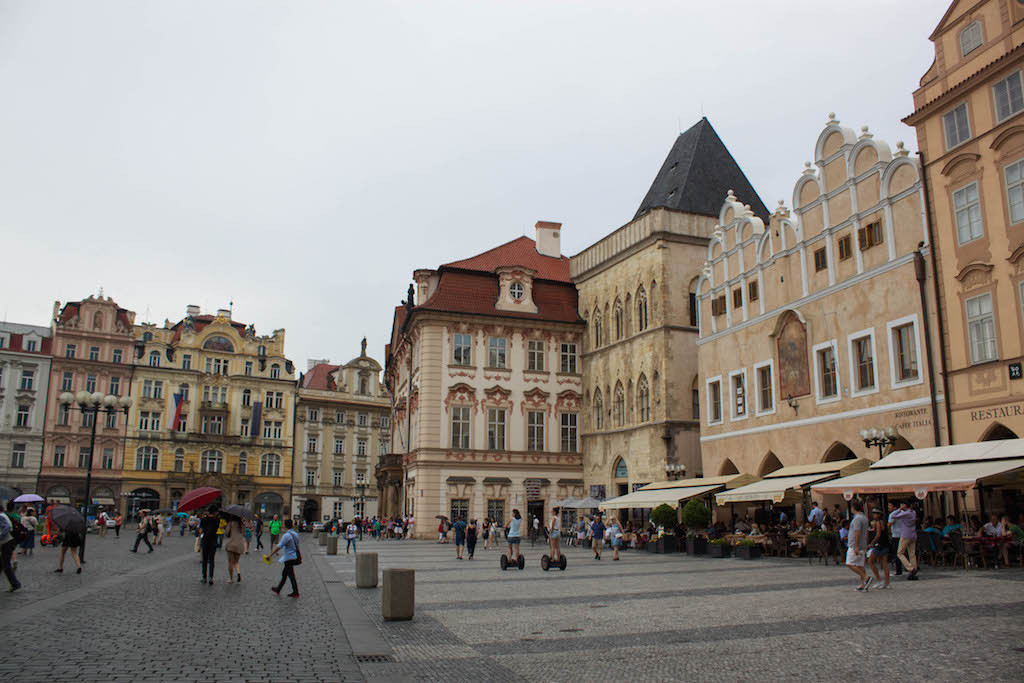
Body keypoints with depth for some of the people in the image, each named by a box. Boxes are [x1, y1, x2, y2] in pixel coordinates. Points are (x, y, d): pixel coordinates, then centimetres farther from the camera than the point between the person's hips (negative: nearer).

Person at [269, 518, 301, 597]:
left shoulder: (287, 535, -19)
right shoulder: (295, 534, 6)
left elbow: (279, 547, -20)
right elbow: (297, 545, 16)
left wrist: (270, 555, -15)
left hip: (289, 558, -9)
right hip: (295, 557, 9)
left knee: (291, 575, 0)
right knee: (284, 573, 20)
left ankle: (295, 592, 5)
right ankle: (278, 589, 32)